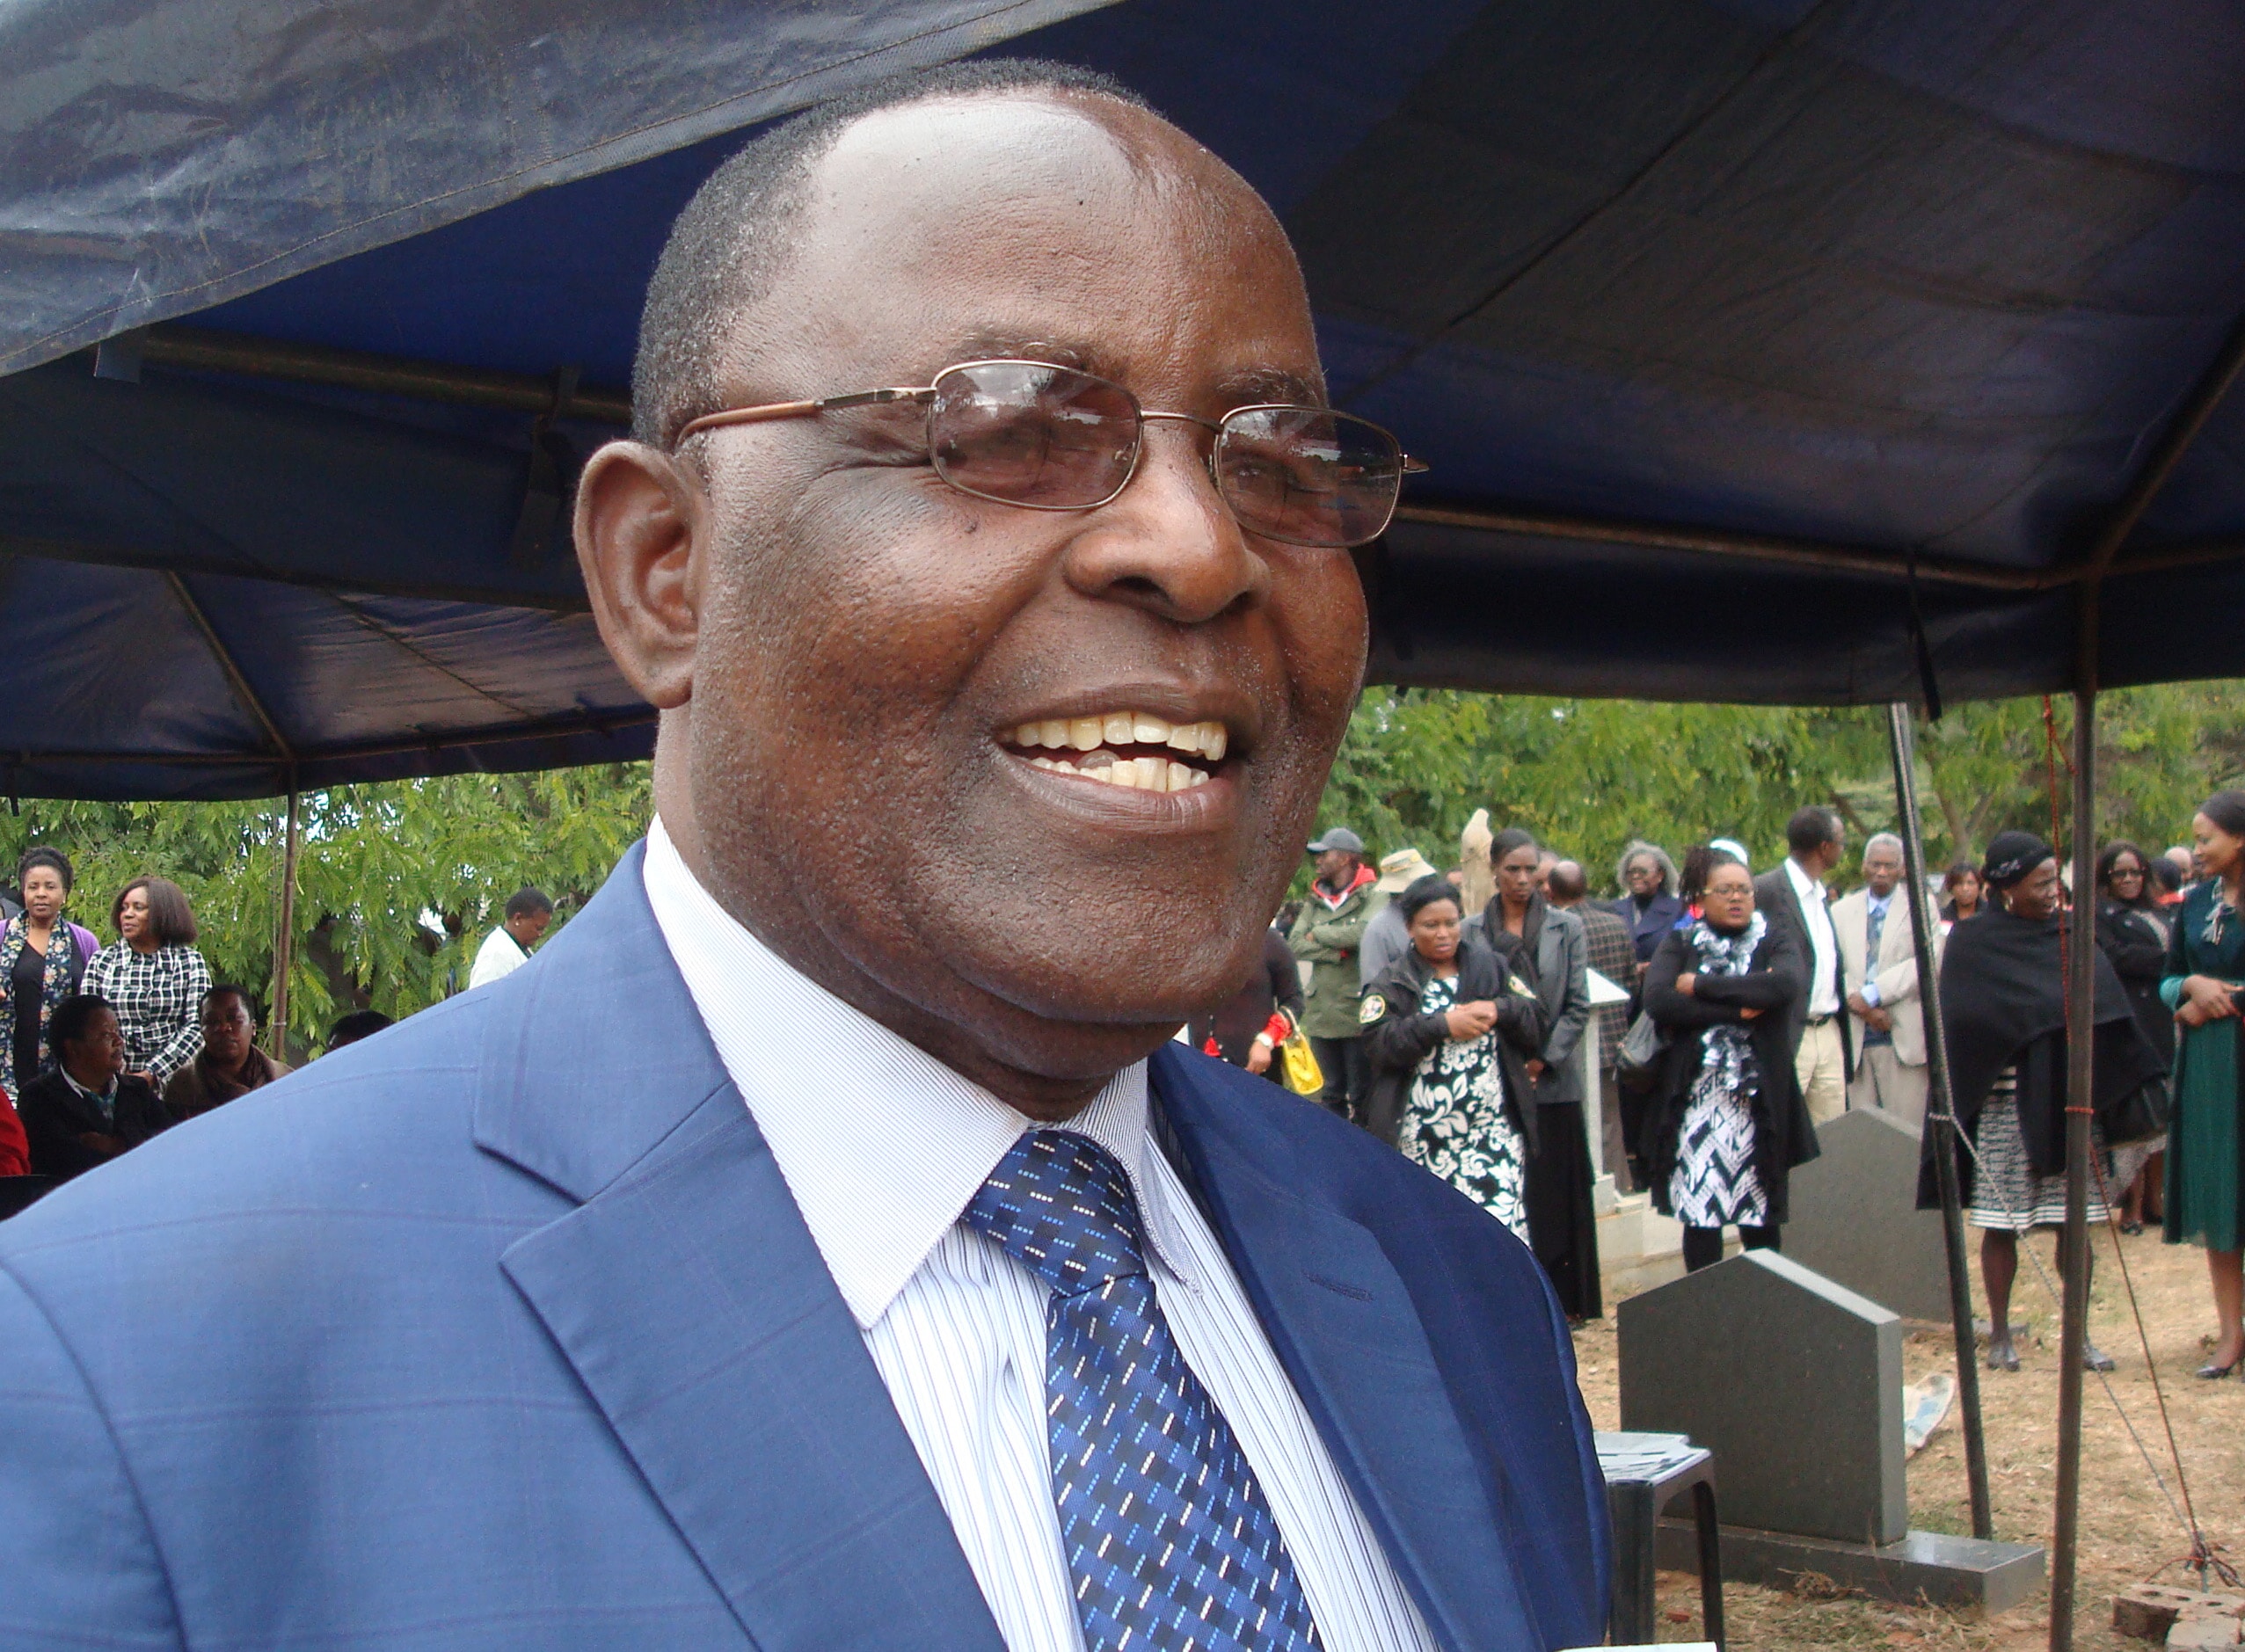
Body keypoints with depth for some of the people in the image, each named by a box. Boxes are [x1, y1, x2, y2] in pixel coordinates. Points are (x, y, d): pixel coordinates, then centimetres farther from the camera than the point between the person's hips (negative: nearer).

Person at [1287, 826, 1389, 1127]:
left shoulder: (1373, 897, -4)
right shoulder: (1315, 901, 13)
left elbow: (1364, 932, -23)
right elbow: (1295, 945, 2)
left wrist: (1317, 935, -8)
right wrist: (1337, 951, -13)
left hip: (1357, 1012, -6)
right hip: (1321, 1012, 6)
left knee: (1361, 1096, -2)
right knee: (1332, 1093, 14)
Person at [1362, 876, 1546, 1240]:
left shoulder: (1493, 966, 14)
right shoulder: (1394, 984, 6)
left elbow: (1536, 1018, 10)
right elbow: (1378, 1042, -10)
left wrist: (1499, 1011, -9)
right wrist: (1442, 1025, -15)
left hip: (1495, 1133, 1)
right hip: (1426, 1139, -1)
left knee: (1503, 1224, -9)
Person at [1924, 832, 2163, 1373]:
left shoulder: (2071, 938, 9)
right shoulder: (1973, 943, -2)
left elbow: (2107, 1014, 6)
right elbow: (1961, 1023, -10)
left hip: (2067, 1102, 3)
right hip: (2006, 1104, -3)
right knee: (2000, 1224, 1)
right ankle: (1999, 1333, 13)